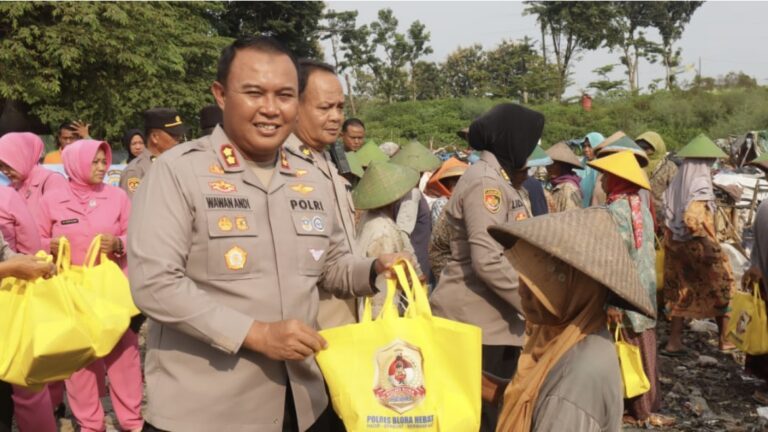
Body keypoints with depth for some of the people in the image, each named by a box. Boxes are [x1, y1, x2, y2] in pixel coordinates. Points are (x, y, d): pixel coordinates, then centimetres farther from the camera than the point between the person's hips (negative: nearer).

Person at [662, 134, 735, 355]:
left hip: (675, 246, 7)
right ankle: (724, 340, 20)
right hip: (697, 247, -6)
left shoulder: (676, 184, 3)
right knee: (722, 289, 11)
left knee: (682, 292, 14)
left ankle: (674, 341, 13)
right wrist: (710, 244, -23)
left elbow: (669, 218, 5)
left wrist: (672, 241, 12)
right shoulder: (700, 187, -17)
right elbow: (693, 220, -28)